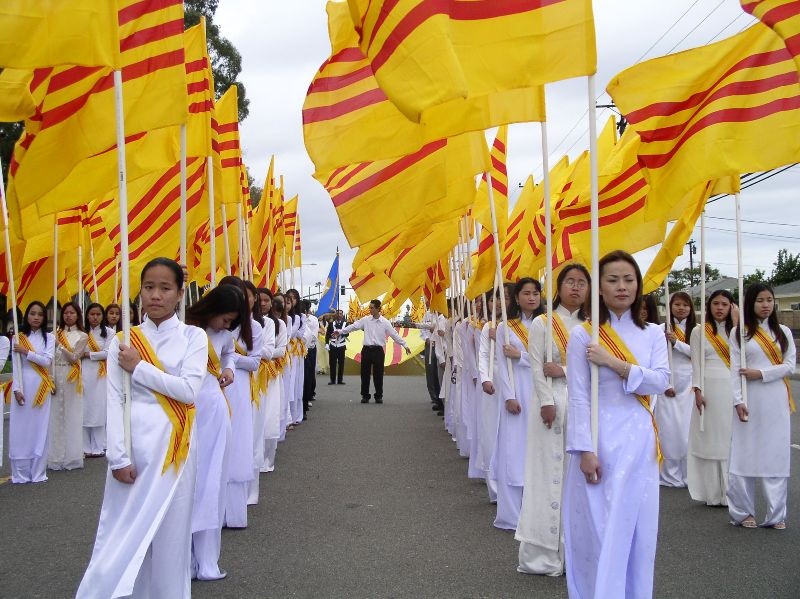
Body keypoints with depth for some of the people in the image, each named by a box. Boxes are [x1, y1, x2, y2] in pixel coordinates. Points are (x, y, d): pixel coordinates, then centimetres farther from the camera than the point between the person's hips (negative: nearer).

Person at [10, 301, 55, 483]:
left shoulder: (49, 337, 6)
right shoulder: (19, 337, 6)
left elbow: (47, 361, -7)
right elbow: (15, 366, 0)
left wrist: (26, 352, -11)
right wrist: (16, 389, -8)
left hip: (41, 387, 0)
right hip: (23, 386, 0)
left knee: (39, 428, 1)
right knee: (20, 429, 0)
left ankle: (38, 473, 7)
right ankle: (20, 474, 7)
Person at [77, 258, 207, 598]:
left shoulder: (193, 337, 3)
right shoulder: (123, 340, 4)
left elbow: (189, 389, -11)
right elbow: (114, 400, -2)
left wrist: (139, 367, -9)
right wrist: (118, 456, -10)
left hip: (174, 446, 0)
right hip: (133, 444, 0)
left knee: (170, 532, 5)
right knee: (123, 530, 3)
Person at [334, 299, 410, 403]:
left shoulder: (385, 322, 0)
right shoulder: (365, 320, 3)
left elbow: (395, 335, 1)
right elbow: (353, 326, 2)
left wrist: (405, 345, -2)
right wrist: (340, 331, -5)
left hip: (378, 350, -1)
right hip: (367, 349, 2)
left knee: (378, 374, 1)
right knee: (365, 373, 4)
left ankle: (378, 396, 13)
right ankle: (365, 396, 15)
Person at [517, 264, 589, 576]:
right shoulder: (542, 323, 1)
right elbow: (536, 368, -5)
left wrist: (563, 371, -11)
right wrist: (546, 402, -14)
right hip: (553, 401, -4)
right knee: (549, 472, -2)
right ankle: (544, 552, 5)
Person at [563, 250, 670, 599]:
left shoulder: (652, 334, 8)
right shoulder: (583, 335, -4)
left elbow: (661, 381, -6)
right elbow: (578, 397, -8)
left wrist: (614, 363, -16)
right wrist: (585, 449, -15)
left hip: (639, 440, 4)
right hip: (600, 439, -4)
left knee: (637, 527, 9)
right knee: (598, 528, -1)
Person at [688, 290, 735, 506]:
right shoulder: (699, 331, 4)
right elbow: (696, 363, -1)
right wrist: (698, 391, -8)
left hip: (732, 389, 2)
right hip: (710, 389, -2)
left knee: (730, 440, 0)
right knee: (710, 439, -2)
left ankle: (730, 492, 6)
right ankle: (712, 492, 4)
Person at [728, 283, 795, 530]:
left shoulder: (783, 332, 9)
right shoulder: (739, 333, 3)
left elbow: (790, 365, 2)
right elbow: (735, 370, -2)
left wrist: (761, 374, -10)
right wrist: (738, 401, -10)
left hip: (776, 401, 2)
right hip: (750, 401, -2)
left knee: (777, 455, 1)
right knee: (745, 454, -1)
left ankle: (776, 513, 9)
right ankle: (743, 511, 9)